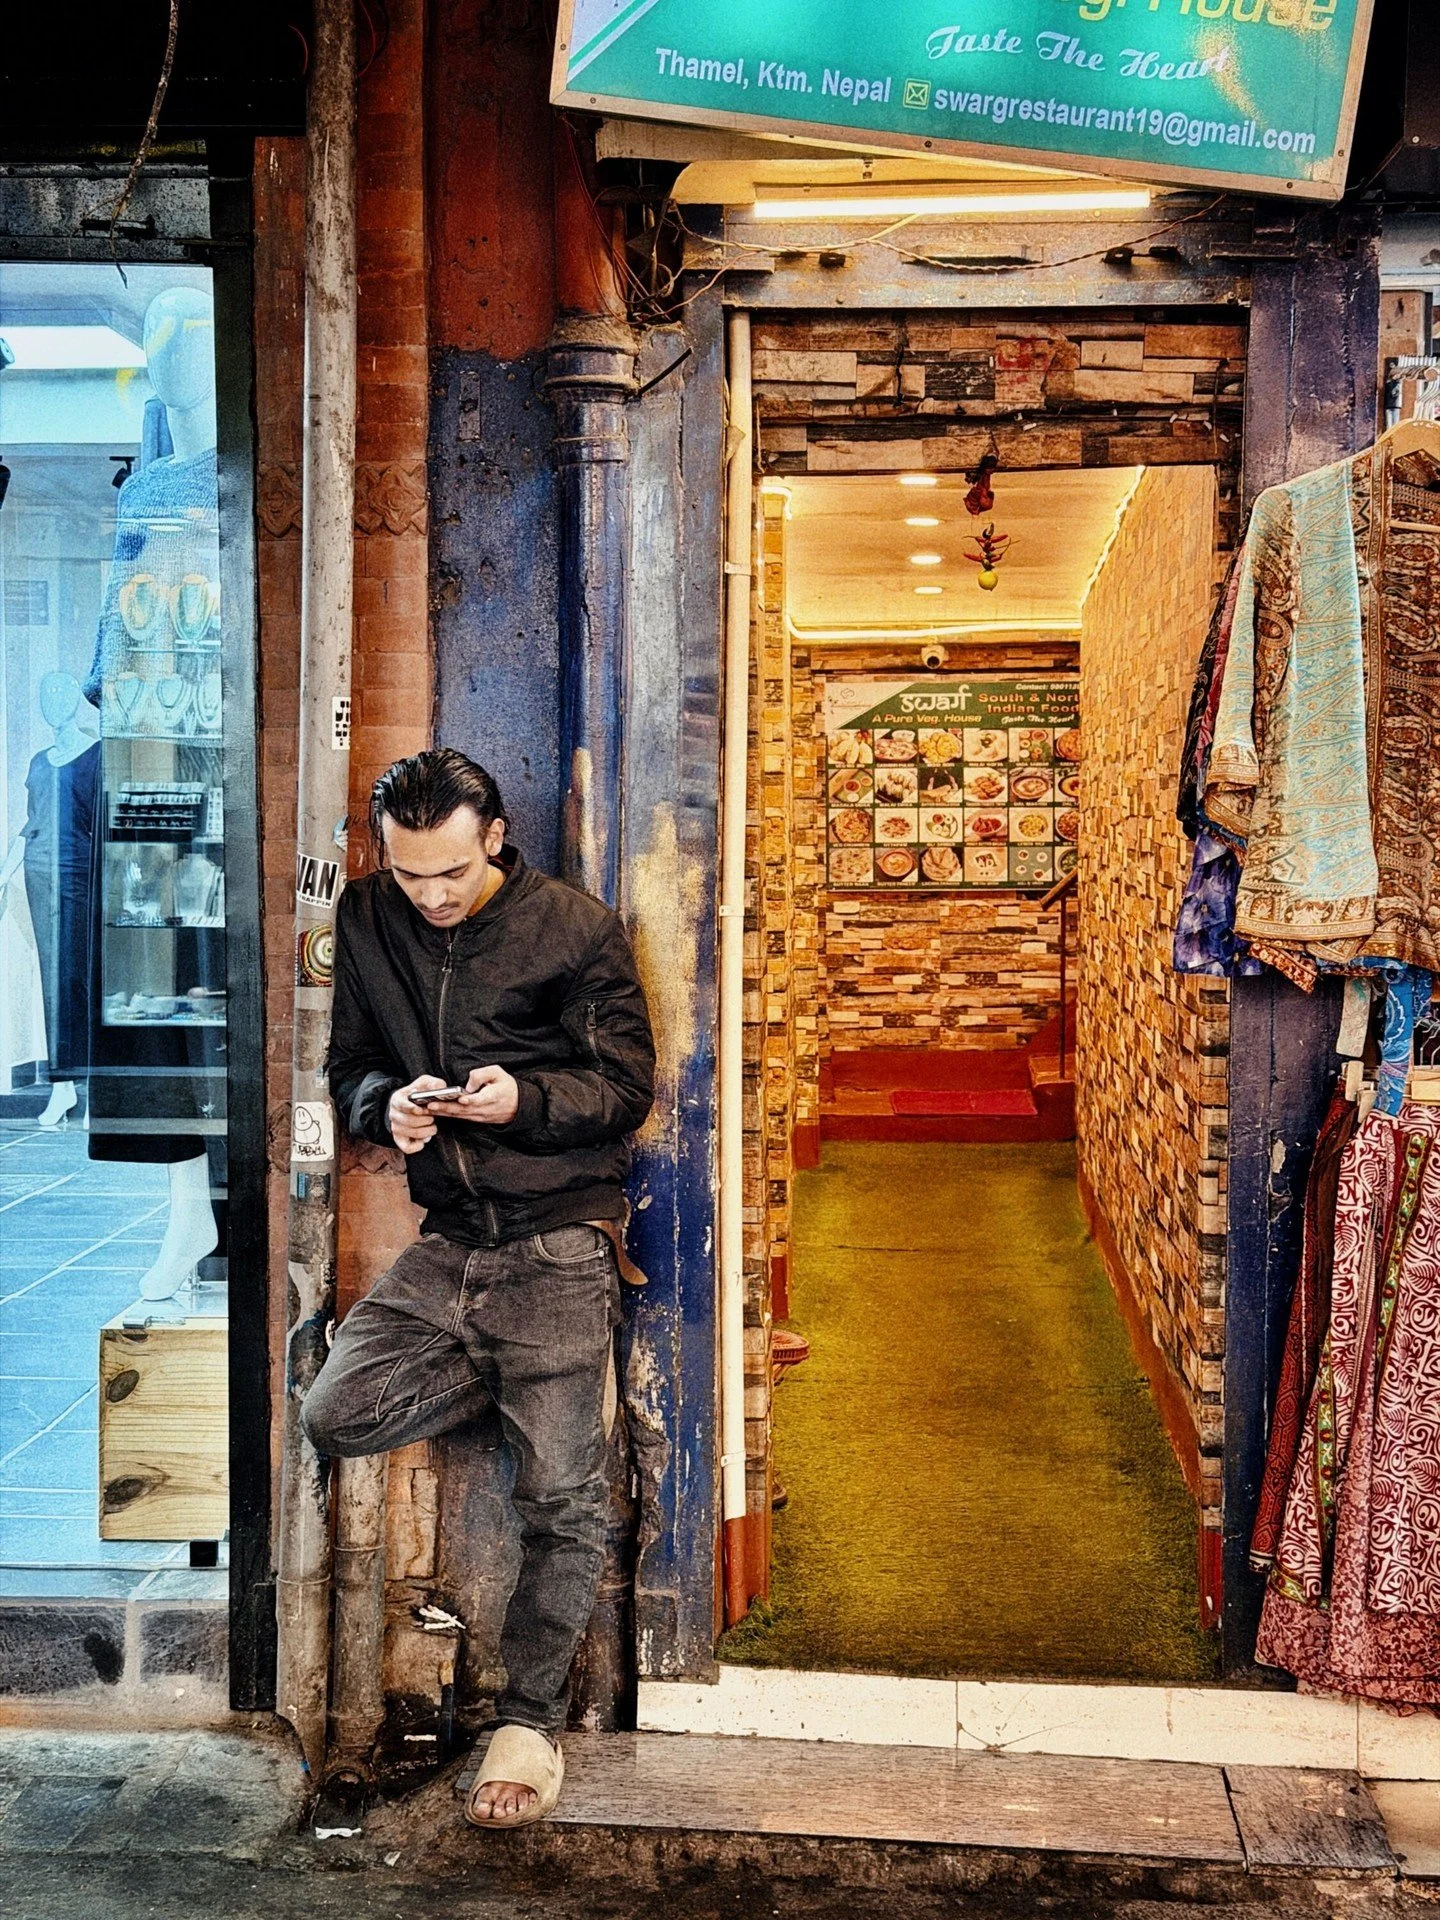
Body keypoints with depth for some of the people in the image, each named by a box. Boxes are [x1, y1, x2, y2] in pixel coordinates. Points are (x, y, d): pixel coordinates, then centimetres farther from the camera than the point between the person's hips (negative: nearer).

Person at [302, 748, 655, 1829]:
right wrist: (386, 1104, -12)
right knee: (336, 1415, -13)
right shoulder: (368, 923, 6)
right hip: (446, 1244, 5)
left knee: (560, 1496, -7)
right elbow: (350, 1066, 13)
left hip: (558, 1243, -5)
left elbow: (626, 1086, -5)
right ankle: (553, 1381, 7)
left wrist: (524, 1101, -24)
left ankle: (531, 1721, 7)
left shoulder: (576, 929, -6)